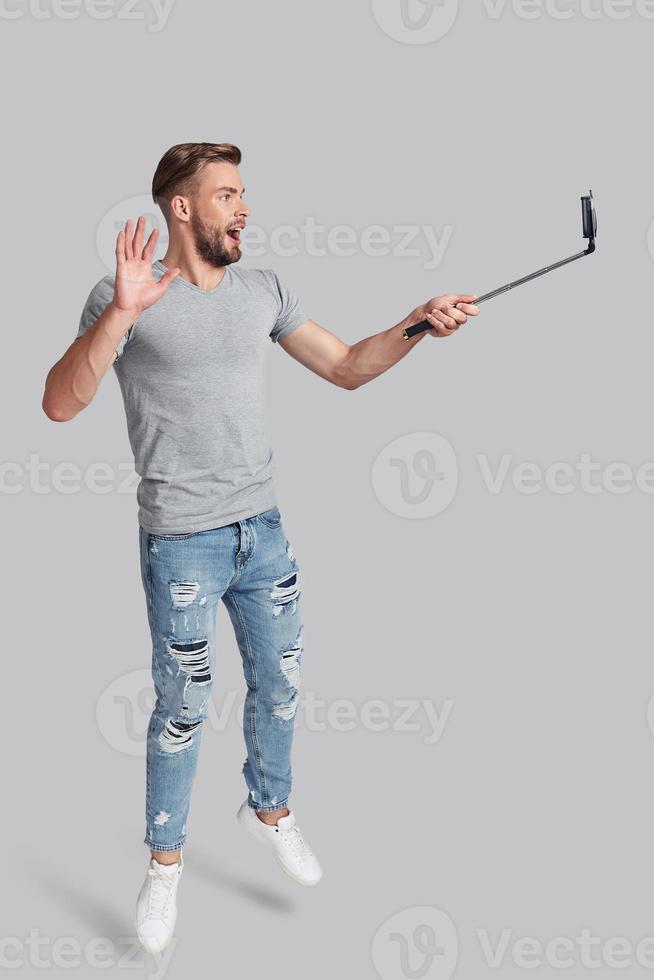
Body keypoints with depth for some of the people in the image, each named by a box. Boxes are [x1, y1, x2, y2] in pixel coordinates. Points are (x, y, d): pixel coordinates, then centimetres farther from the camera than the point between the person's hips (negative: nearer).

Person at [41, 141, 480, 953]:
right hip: (181, 542, -5)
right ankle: (164, 862, 26)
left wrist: (419, 323, -8)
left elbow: (346, 368, 8)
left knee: (279, 683, 17)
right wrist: (120, 314, -33)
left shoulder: (263, 290, 5)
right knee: (182, 708, 6)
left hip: (263, 528, 5)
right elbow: (59, 405, -20)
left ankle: (270, 810, 42)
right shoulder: (124, 296, -10)